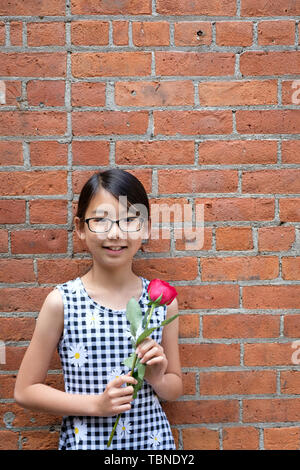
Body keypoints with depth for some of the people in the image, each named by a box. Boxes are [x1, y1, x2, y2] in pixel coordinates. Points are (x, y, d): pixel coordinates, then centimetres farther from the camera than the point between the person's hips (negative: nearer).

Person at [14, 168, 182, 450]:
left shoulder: (163, 300, -8)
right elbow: (24, 391, -7)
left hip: (153, 438, 2)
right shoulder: (61, 302, -14)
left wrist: (158, 379, -16)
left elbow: (175, 389, 5)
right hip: (85, 440, -2)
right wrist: (96, 404, -17)